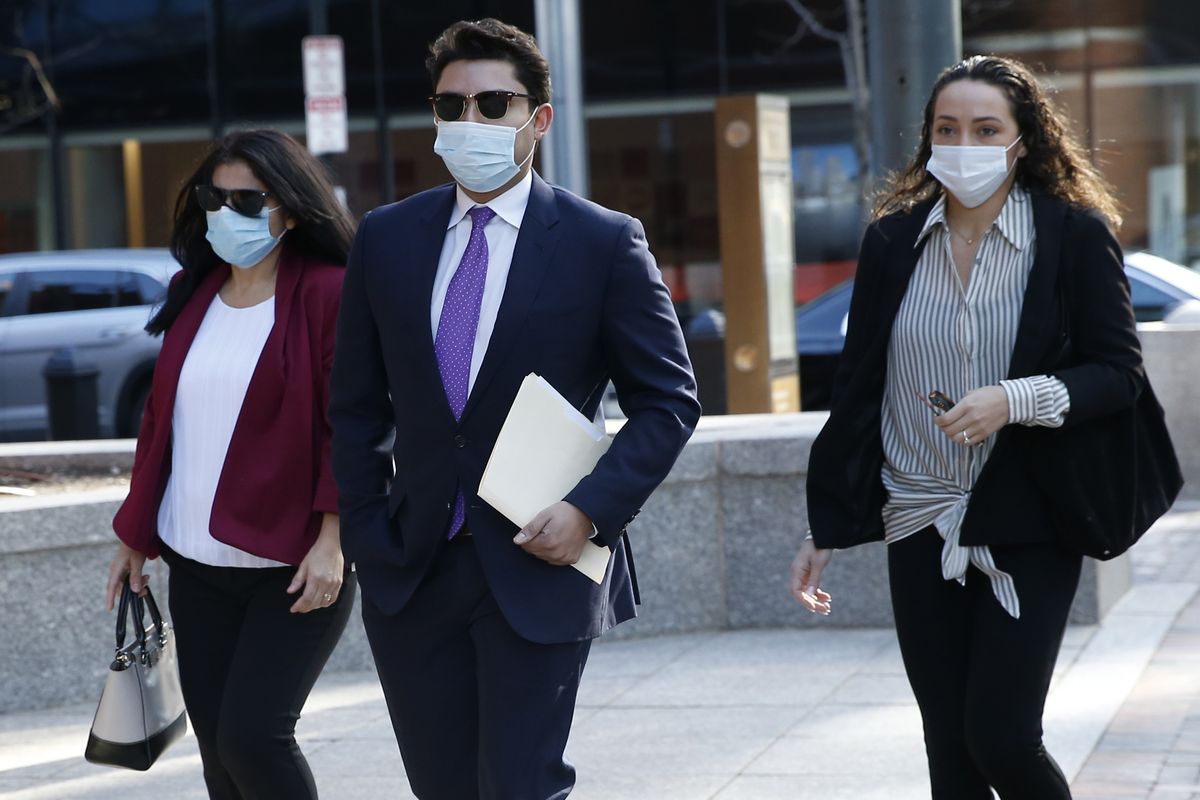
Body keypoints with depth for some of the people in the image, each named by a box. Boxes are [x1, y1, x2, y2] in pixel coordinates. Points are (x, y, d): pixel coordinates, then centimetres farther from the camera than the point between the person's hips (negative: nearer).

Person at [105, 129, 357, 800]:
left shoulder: (328, 294, -8)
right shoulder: (194, 295, 11)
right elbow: (161, 419, 16)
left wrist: (332, 539, -19)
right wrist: (134, 537, 17)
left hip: (296, 569, -6)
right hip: (197, 568, 6)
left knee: (251, 737, -13)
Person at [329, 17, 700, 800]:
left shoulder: (605, 242, -4)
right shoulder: (387, 237, 6)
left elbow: (668, 400, -2)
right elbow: (357, 405, 11)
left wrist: (592, 508, -13)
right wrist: (368, 536, 4)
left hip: (538, 567, -4)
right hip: (410, 570, 4)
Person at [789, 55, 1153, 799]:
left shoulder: (1076, 234, -5)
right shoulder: (892, 240, 3)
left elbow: (1120, 371, -6)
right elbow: (858, 387, 8)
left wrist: (1015, 400, -23)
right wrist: (826, 527, 9)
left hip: (1028, 525, -3)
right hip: (921, 527, 3)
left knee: (1002, 738, -8)